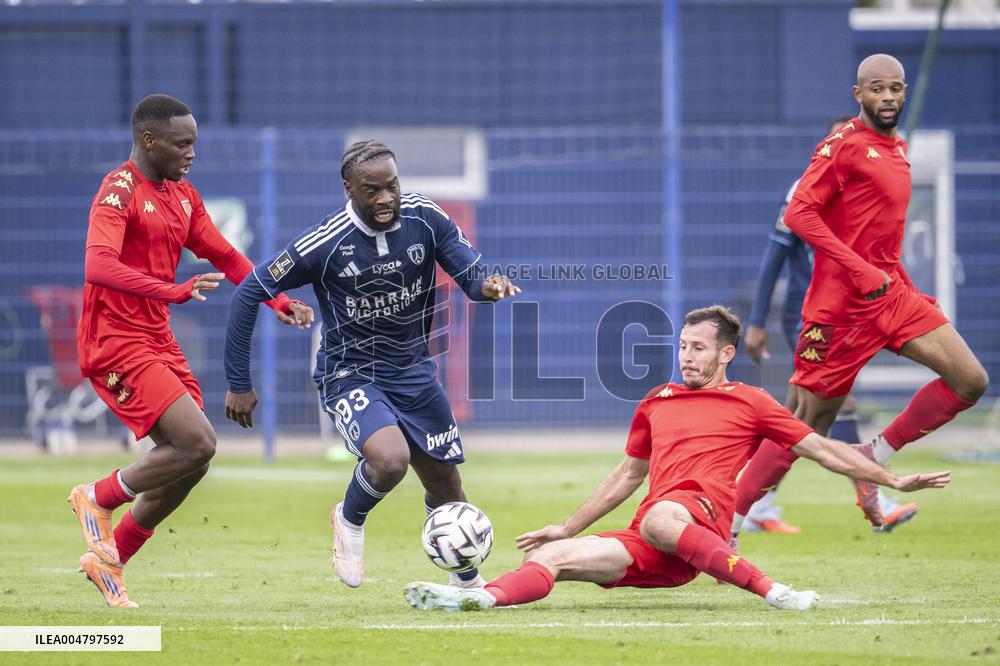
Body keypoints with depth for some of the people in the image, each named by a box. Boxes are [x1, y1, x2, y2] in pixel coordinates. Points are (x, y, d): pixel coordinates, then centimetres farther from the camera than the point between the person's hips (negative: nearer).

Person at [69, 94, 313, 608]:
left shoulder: (183, 197, 14)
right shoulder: (119, 192, -14)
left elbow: (224, 256, 24)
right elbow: (99, 266, -28)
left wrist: (278, 303, 12)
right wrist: (174, 291, -39)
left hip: (158, 342, 9)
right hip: (116, 344, -9)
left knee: (187, 461, 6)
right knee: (197, 444, -19)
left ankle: (110, 561, 20)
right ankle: (98, 498, 2)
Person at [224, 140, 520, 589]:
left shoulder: (425, 219, -11)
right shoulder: (324, 244, -22)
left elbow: (471, 276, -9)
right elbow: (250, 292, -15)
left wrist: (488, 286, -36)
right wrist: (239, 384, -12)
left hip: (413, 369, 4)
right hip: (349, 376, -4)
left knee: (444, 482, 12)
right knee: (390, 459, -30)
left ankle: (468, 582, 36)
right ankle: (349, 520, 4)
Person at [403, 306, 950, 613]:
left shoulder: (750, 404, 11)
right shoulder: (657, 402, 25)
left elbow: (821, 449, 11)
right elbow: (627, 475, 34)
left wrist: (894, 481, 6)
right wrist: (567, 527, 33)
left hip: (701, 515, -6)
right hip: (650, 548, 6)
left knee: (660, 518, -41)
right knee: (554, 556, -15)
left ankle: (769, 589, -37)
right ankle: (481, 598, -39)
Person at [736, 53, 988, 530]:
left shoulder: (898, 148, 16)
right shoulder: (844, 145, -10)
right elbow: (799, 214, -18)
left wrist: (909, 290, 18)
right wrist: (861, 271, -23)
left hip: (891, 295, 7)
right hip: (842, 299, -7)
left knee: (971, 381, -5)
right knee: (810, 421, -5)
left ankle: (876, 456, 5)